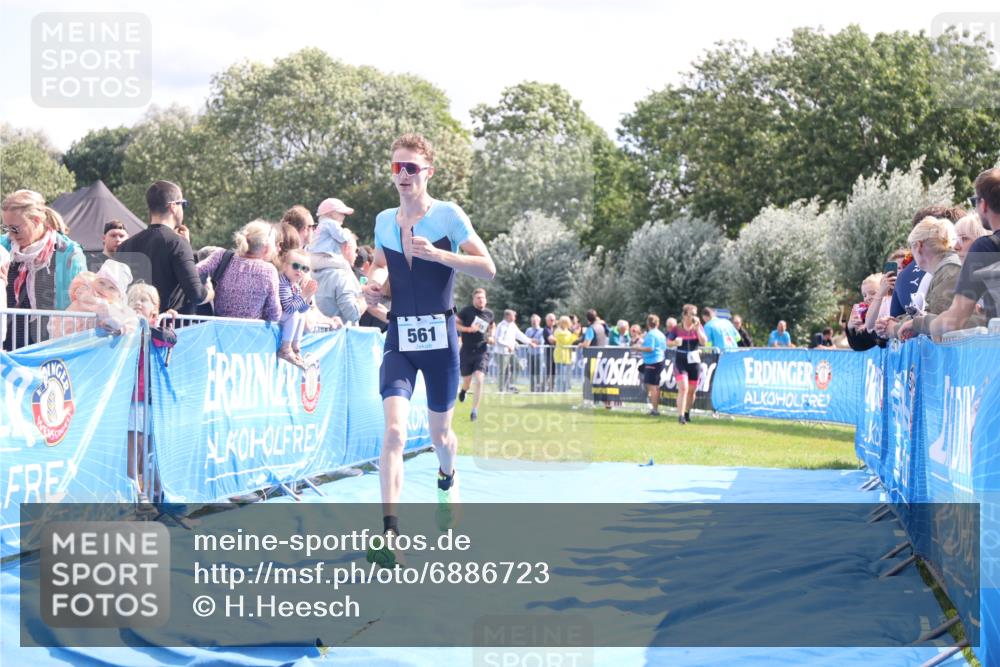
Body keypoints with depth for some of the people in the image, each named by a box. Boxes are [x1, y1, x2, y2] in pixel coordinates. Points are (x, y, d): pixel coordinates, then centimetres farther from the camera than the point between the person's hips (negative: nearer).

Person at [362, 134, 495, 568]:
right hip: (398, 338, 2)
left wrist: (437, 254, -22)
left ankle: (446, 481, 51)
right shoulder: (384, 221, 6)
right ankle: (390, 532, -20)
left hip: (439, 336, -2)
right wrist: (374, 281, -1)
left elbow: (488, 269, -11)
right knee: (394, 430, -17)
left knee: (439, 432, 14)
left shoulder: (448, 215, -6)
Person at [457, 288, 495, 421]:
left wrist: (491, 337, 5)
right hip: (467, 351, -1)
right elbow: (455, 324, -4)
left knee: (479, 380, -17)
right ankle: (464, 390, 48)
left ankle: (475, 410, -10)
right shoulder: (466, 311, -5)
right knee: (467, 382, 9)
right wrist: (468, 329, -19)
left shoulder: (489, 313, 5)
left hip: (482, 351, 1)